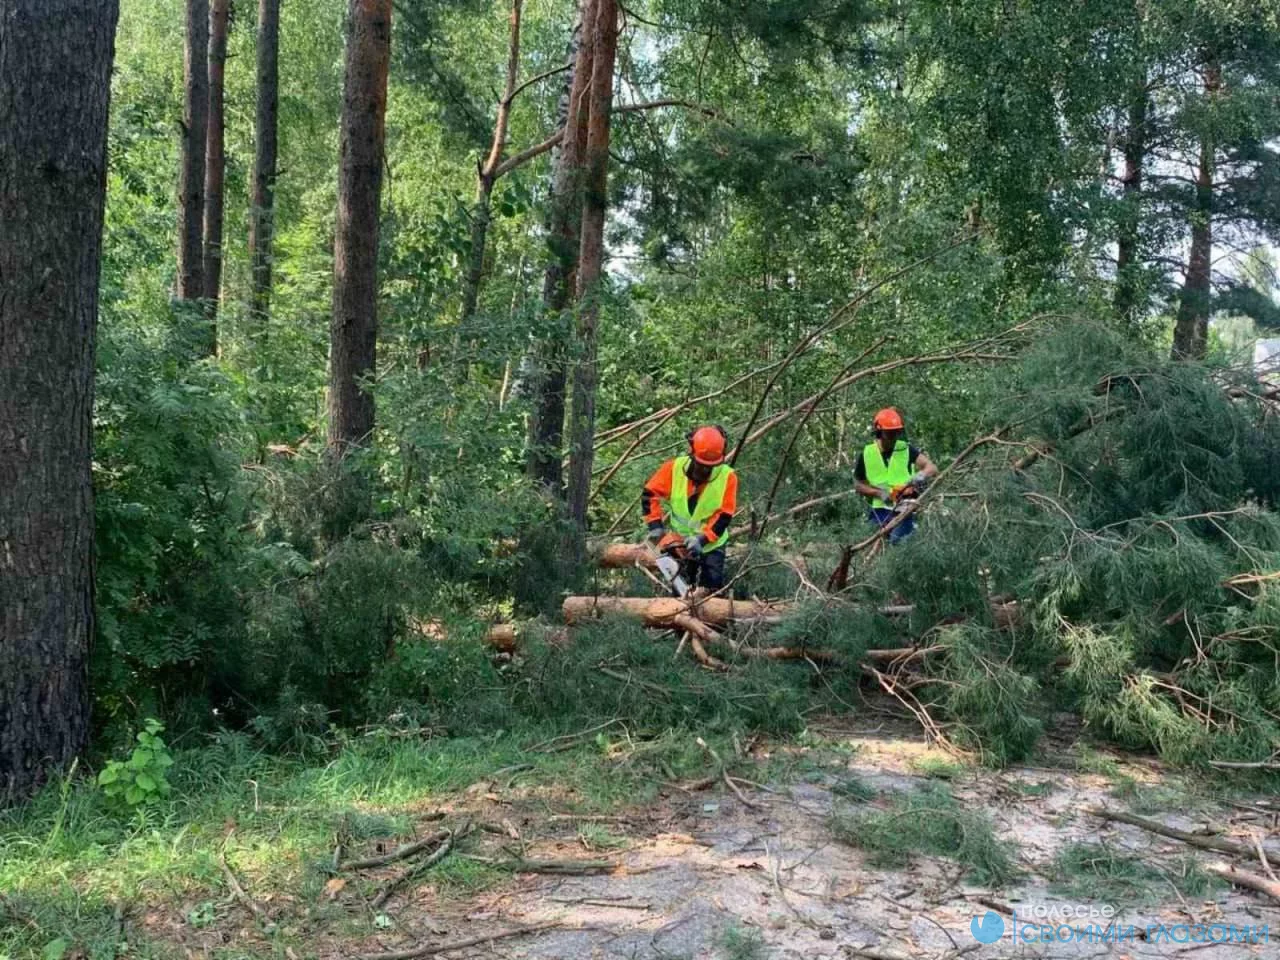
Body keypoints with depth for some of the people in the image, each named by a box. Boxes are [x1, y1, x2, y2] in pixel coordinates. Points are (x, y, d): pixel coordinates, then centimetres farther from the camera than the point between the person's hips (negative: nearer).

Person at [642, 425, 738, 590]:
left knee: (713, 586, -8)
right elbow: (649, 495, -8)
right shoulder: (674, 468, -14)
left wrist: (701, 539, -27)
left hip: (711, 544, -2)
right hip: (678, 542, 2)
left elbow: (723, 516, -18)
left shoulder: (727, 477, -18)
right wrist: (656, 527, -17)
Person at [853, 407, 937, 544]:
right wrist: (879, 493, -8)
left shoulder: (907, 450, -1)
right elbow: (858, 484, 9)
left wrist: (921, 475, -34)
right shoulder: (866, 455, 1)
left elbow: (932, 468, -11)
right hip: (880, 512, 1)